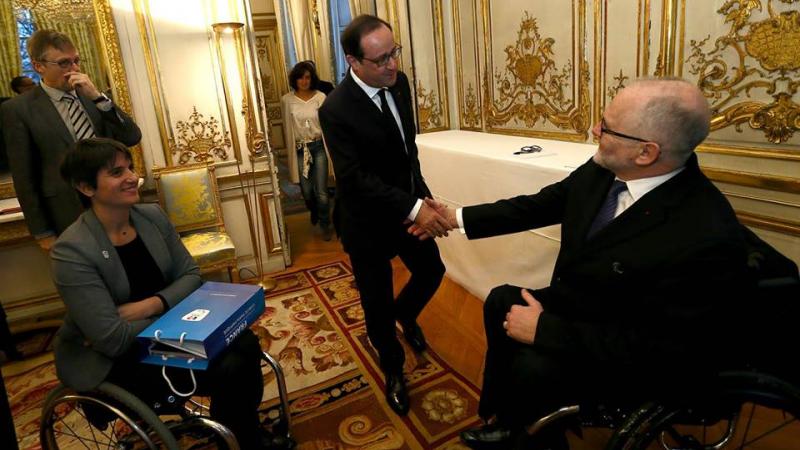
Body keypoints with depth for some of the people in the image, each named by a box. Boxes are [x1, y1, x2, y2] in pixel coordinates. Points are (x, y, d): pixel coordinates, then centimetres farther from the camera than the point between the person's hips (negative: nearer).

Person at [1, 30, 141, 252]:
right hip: (71, 218, -3)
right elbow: (24, 178, -3)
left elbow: (132, 138, -2)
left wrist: (98, 98, -14)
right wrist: (42, 233, -1)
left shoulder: (92, 95, 7)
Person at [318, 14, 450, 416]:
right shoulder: (336, 110, -24)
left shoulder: (399, 82, -4)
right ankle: (394, 371, 37)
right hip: (368, 221, -6)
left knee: (432, 270, 20)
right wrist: (414, 208, -36)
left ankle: (404, 313, 53)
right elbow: (356, 178, -28)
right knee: (377, 304, 10)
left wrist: (421, 196, 1)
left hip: (409, 206, 6)